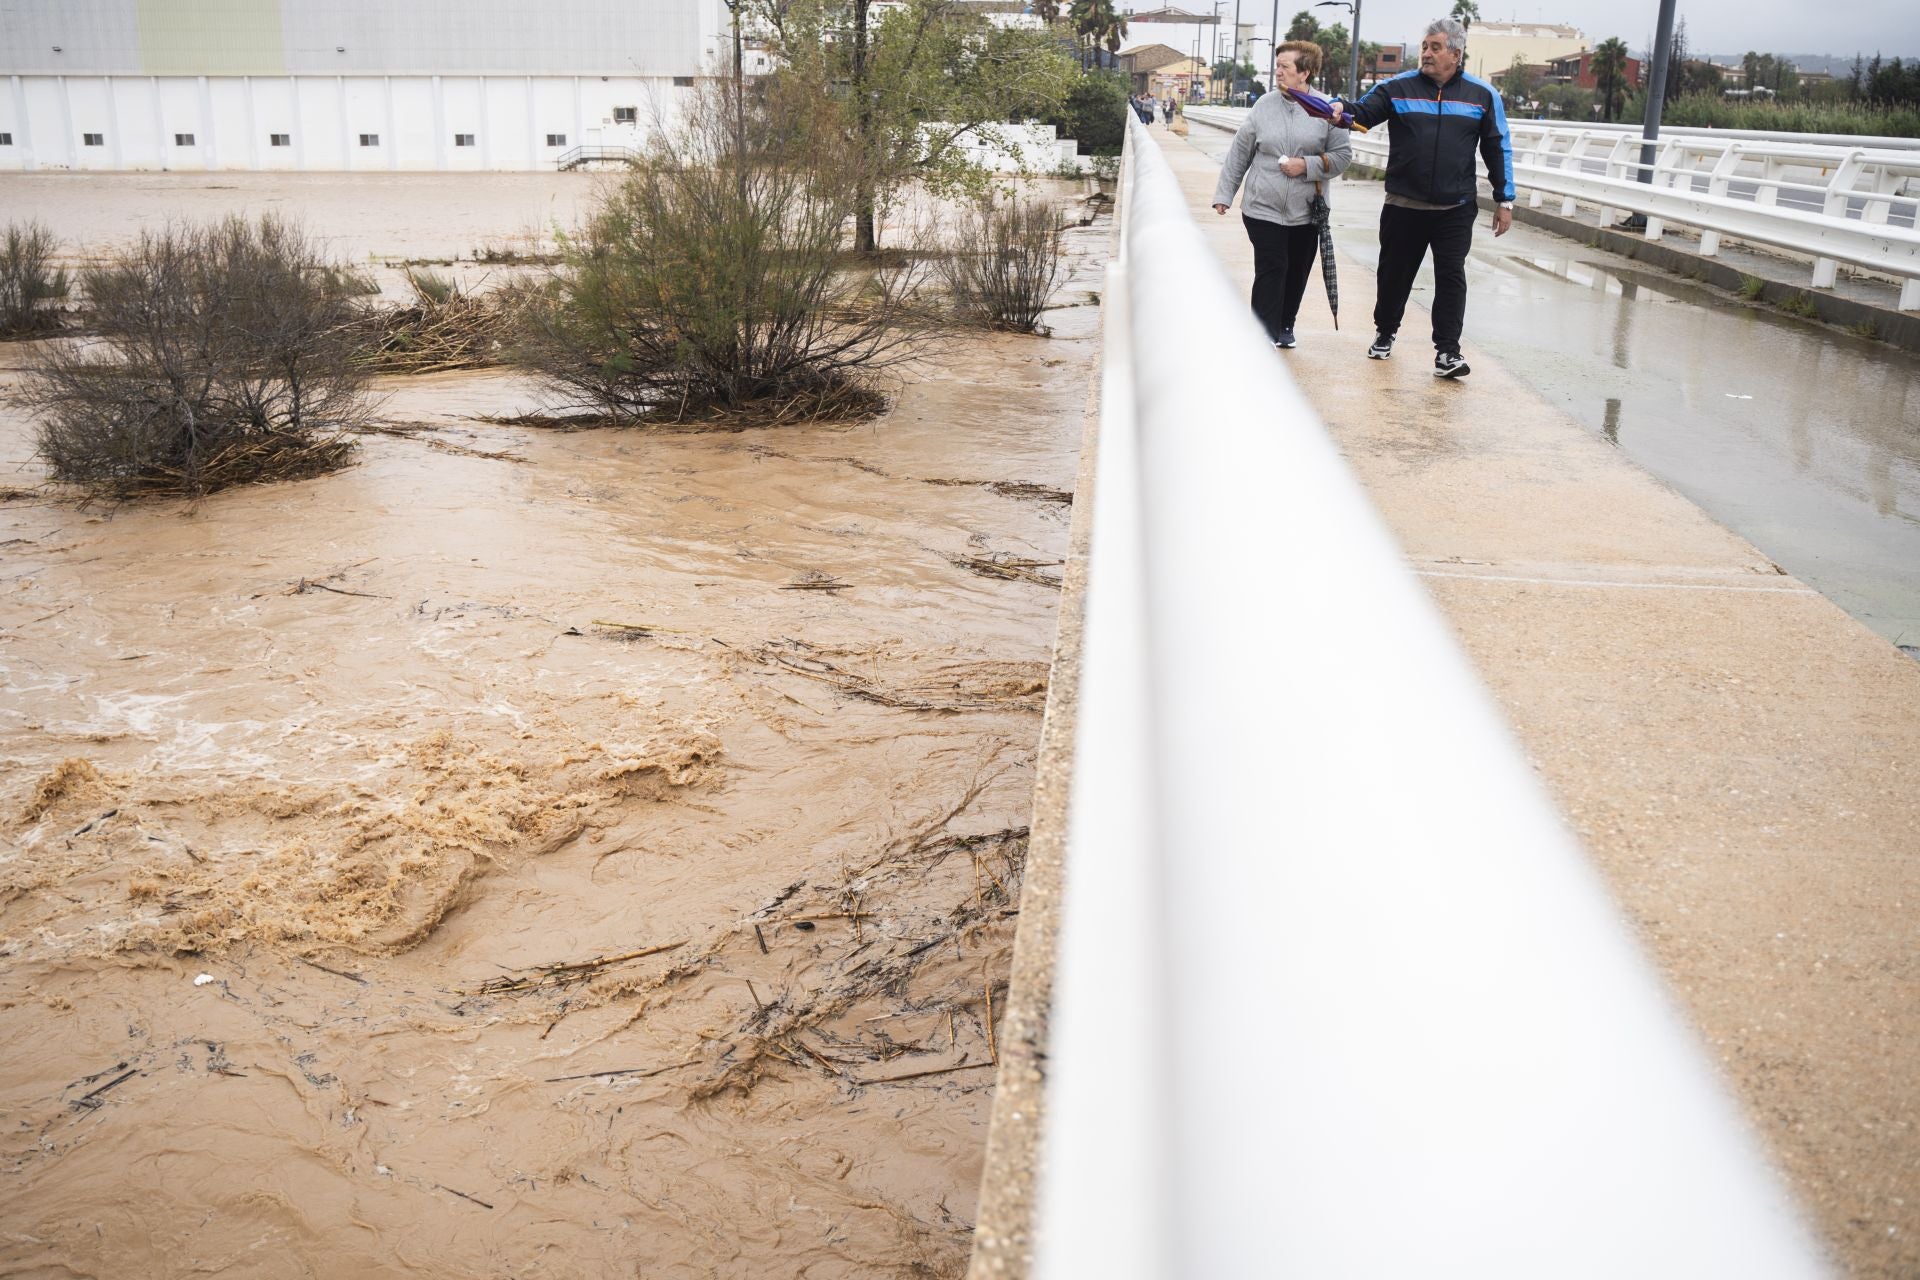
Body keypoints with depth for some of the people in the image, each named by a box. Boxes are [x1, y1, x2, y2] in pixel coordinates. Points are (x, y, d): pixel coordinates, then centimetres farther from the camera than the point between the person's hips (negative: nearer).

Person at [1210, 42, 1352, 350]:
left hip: (1307, 211, 1)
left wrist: (1308, 166, -15)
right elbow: (1239, 154, 7)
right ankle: (1265, 334, -4)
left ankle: (1285, 325, 29)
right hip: (1263, 208, -1)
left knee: (1297, 272, 11)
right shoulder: (1264, 106, 1)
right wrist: (1224, 193, 7)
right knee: (1271, 269, -8)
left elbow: (1342, 156, 0)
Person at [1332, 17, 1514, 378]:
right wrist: (1343, 112, -33)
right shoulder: (1398, 87, 1)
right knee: (1394, 273, 13)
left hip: (1455, 209, -1)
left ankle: (1447, 352, -2)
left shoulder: (1482, 95, 3)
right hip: (1403, 206, 1)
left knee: (1451, 277, -5)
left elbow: (1498, 149, 7)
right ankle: (1385, 332, 35)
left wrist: (1504, 201, 5)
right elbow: (1365, 111, -8)